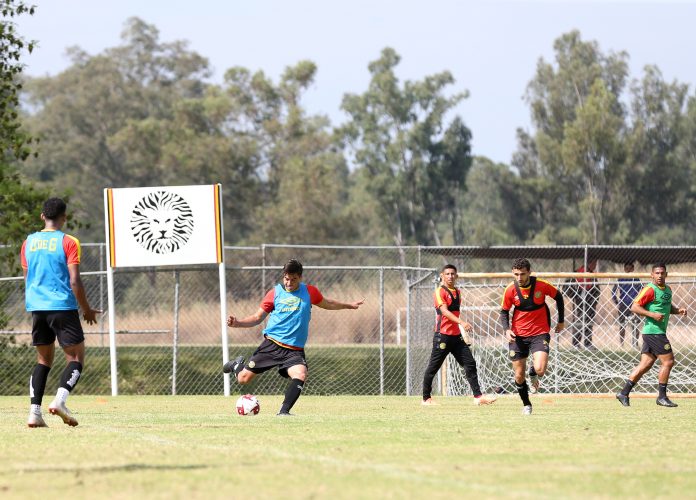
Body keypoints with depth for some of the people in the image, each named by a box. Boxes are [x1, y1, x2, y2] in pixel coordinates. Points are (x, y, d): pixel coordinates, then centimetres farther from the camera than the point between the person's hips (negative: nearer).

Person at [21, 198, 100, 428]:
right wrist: (87, 310, 0)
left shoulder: (28, 243, 9)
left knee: (44, 359, 14)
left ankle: (34, 411, 1)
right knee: (76, 357, 2)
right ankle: (60, 400, -21)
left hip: (37, 307, 5)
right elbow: (74, 281, -11)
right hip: (63, 306, -5)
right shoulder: (68, 242, -7)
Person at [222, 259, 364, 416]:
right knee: (243, 379, 1)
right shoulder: (275, 293, 0)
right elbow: (257, 317, 6)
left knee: (300, 376, -28)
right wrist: (238, 323, -10)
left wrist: (349, 305, 32)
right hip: (272, 344, -1)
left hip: (295, 349, 1)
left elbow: (327, 304, 26)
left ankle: (284, 411, -20)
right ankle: (237, 365, 36)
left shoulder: (309, 292, 5)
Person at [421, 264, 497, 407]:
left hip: (456, 336, 7)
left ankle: (478, 396, -5)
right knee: (433, 367, 1)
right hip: (443, 335, -7)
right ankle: (426, 398, 11)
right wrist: (461, 322, -36)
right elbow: (444, 311, -23)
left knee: (470, 364, -2)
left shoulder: (457, 292, 15)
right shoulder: (440, 292, -9)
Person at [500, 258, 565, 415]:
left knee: (540, 370, -21)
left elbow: (558, 297, 6)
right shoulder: (510, 290, -9)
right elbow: (504, 312, 4)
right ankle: (526, 405, 25)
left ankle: (533, 374, 16)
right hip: (518, 335, 2)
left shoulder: (542, 285, -13)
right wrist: (506, 329, -14)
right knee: (519, 376, 2)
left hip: (539, 333, -2)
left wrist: (561, 321, 12)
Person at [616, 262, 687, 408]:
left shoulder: (667, 289, 15)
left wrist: (678, 310, 9)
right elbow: (635, 307, -15)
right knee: (668, 361, -8)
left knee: (645, 365, 8)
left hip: (659, 332, 9)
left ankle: (624, 393, 10)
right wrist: (652, 314, -24)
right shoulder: (650, 289, -12)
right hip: (653, 331, -9)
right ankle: (662, 397, -1)